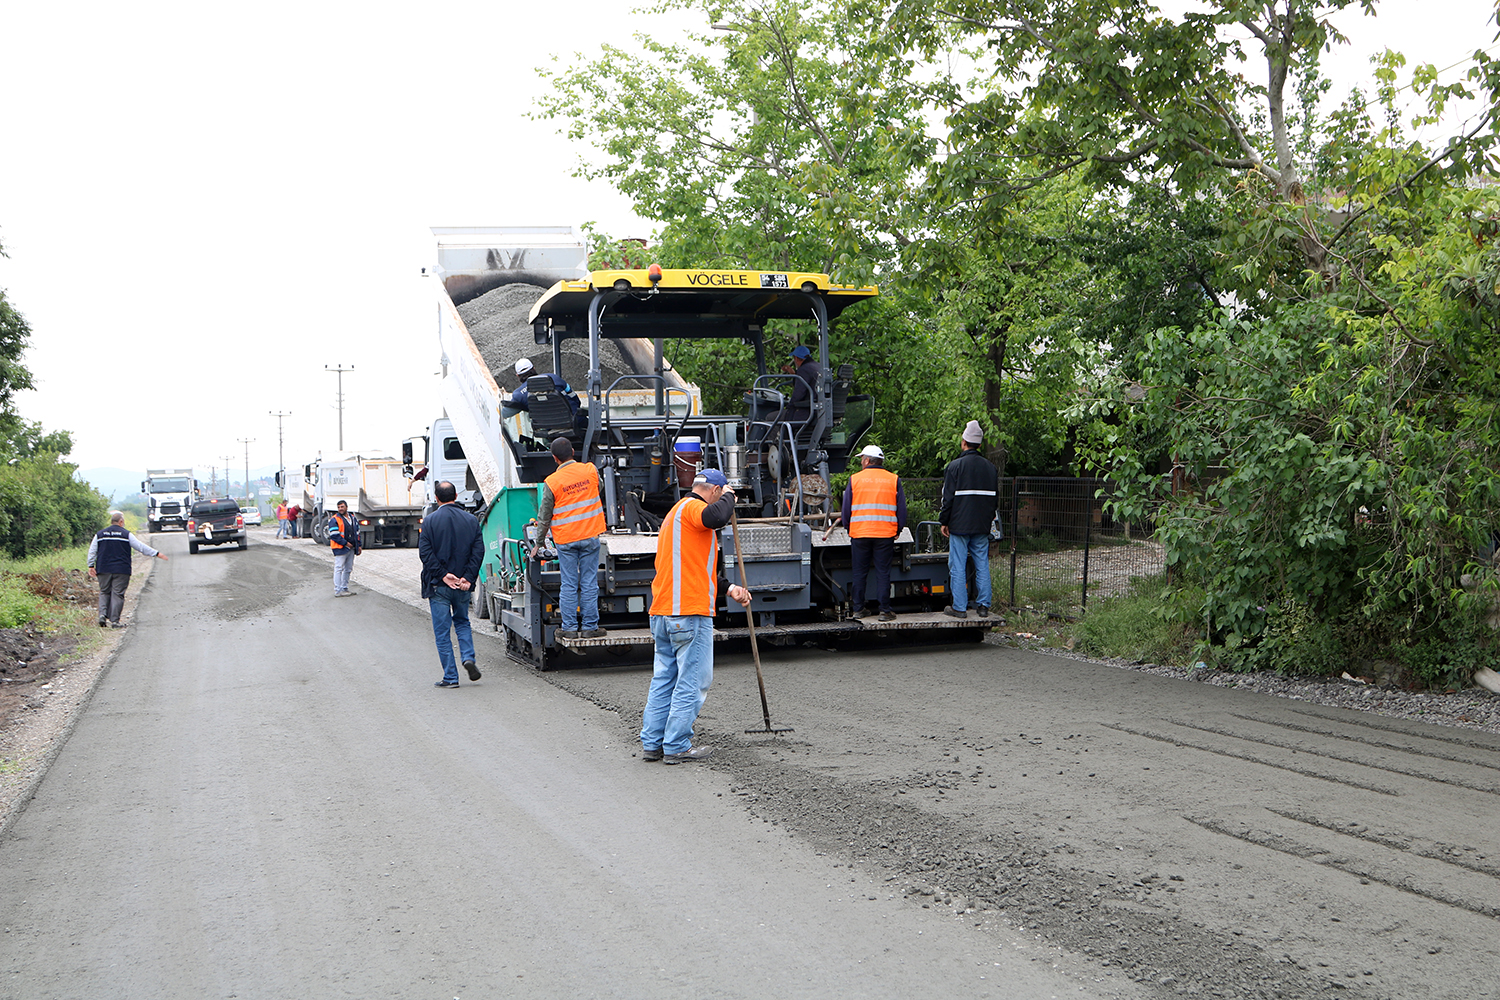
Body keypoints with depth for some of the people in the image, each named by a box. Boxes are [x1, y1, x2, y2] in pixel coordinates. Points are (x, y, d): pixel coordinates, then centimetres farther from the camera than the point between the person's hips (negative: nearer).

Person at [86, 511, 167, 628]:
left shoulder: (100, 534, 9)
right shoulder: (126, 534, -2)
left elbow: (92, 551, 9)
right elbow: (141, 547, -3)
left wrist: (91, 566, 15)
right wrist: (156, 554, 2)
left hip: (103, 570, 3)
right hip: (121, 570, -3)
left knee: (104, 592, 16)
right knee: (117, 594, -1)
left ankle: (103, 613, -3)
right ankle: (114, 620, -2)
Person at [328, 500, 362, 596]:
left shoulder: (353, 518, 15)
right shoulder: (334, 520, -7)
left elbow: (357, 533, 21)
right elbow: (334, 535, -14)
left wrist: (359, 545, 12)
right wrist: (345, 543, -16)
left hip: (351, 548, 7)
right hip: (340, 548, -7)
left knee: (348, 569, 13)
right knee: (339, 569, -7)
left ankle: (344, 588, 22)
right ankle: (337, 591, -7)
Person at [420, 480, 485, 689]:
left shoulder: (430, 521, -6)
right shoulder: (471, 520, 2)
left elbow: (425, 552, -13)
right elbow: (478, 551, -4)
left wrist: (443, 575, -12)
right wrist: (468, 577, -8)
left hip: (438, 586, -3)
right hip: (463, 585, 3)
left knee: (442, 630, 4)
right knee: (462, 622, 23)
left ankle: (450, 677, 4)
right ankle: (469, 657, 1)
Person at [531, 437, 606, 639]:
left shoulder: (551, 482, -8)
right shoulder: (591, 471, -2)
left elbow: (544, 517, -2)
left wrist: (538, 543, 10)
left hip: (565, 540, -1)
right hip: (590, 535, 1)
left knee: (569, 585, 5)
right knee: (589, 584, 5)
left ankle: (570, 628, 8)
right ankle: (590, 627, 8)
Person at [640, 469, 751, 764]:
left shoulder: (675, 513, 26)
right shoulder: (692, 507, -6)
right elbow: (716, 517, -31)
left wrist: (729, 590, 26)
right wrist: (728, 496, -9)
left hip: (662, 613, 10)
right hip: (690, 613, -10)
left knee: (663, 680, 14)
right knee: (691, 682, -2)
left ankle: (651, 744, 16)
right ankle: (676, 747, 0)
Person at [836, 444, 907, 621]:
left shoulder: (854, 479, 2)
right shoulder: (894, 480, 3)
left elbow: (846, 510, 5)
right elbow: (902, 510, 5)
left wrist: (849, 528, 18)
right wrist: (897, 530, 16)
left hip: (859, 534, 0)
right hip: (885, 535, 0)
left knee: (859, 573, 9)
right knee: (883, 573, 3)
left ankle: (858, 609, 13)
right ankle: (885, 610, 1)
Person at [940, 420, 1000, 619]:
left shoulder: (955, 466, -8)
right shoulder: (990, 467, 10)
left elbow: (948, 498, -8)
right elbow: (995, 498, 17)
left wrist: (944, 522, 0)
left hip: (959, 526, -5)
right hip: (982, 527, 5)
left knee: (958, 567, -1)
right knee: (982, 565, 8)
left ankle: (959, 607, -1)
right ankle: (984, 606, 8)